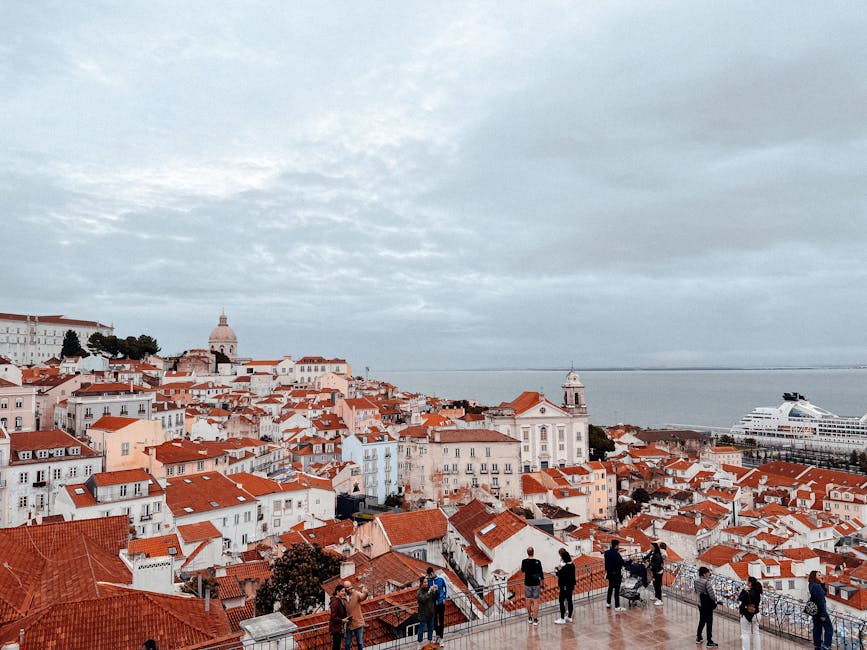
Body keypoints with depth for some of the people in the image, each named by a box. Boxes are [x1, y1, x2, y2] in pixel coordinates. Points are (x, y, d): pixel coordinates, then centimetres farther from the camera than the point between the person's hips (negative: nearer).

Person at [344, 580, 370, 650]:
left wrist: (365, 593, -57)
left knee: (360, 642, 8)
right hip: (349, 623, 3)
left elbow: (363, 597, -36)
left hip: (358, 623, -3)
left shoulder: (356, 594, -13)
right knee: (348, 643, 13)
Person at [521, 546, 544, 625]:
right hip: (536, 584, -2)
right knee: (536, 601, 3)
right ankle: (535, 619, 3)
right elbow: (541, 574, -5)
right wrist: (542, 584, 8)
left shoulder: (524, 561, -6)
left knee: (528, 601, 13)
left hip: (527, 583, 2)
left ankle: (530, 618, 21)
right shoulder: (537, 562, -10)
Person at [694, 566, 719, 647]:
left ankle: (698, 638, 30)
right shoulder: (706, 582, -25)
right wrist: (715, 601, -2)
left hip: (700, 603, 7)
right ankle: (709, 642, 11)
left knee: (702, 620, 21)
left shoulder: (696, 581, -2)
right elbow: (711, 594, -20)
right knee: (709, 622, 3)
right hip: (708, 605, -7)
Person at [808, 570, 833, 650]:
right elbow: (820, 601, -21)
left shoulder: (812, 585, 9)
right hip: (820, 610, -9)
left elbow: (825, 592, 13)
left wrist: (822, 584, 0)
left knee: (817, 629, 14)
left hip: (814, 610, 9)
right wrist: (823, 614, -20)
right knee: (829, 629, -1)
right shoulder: (817, 586, -21)